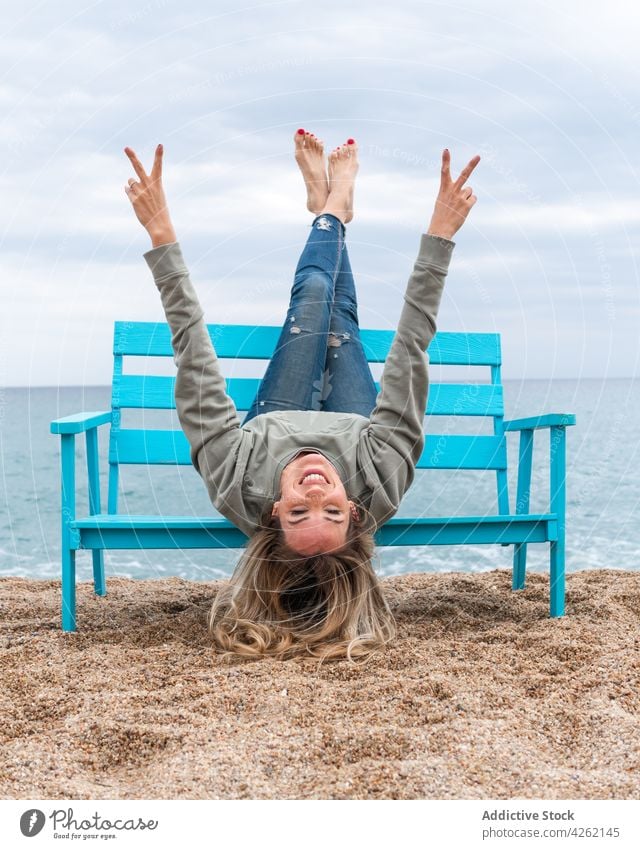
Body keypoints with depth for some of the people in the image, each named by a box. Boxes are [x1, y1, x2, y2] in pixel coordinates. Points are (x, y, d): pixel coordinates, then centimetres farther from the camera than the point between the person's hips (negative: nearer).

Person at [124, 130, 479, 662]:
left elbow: (194, 351, -46)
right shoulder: (380, 488, -50)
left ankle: (329, 210, 41)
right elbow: (412, 348, -46)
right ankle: (336, 209, 47)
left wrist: (161, 234, -42)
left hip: (273, 421, 0)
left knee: (314, 296, 6)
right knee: (339, 314, 13)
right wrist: (440, 235, -42)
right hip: (354, 425, 0)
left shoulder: (239, 488, -49)